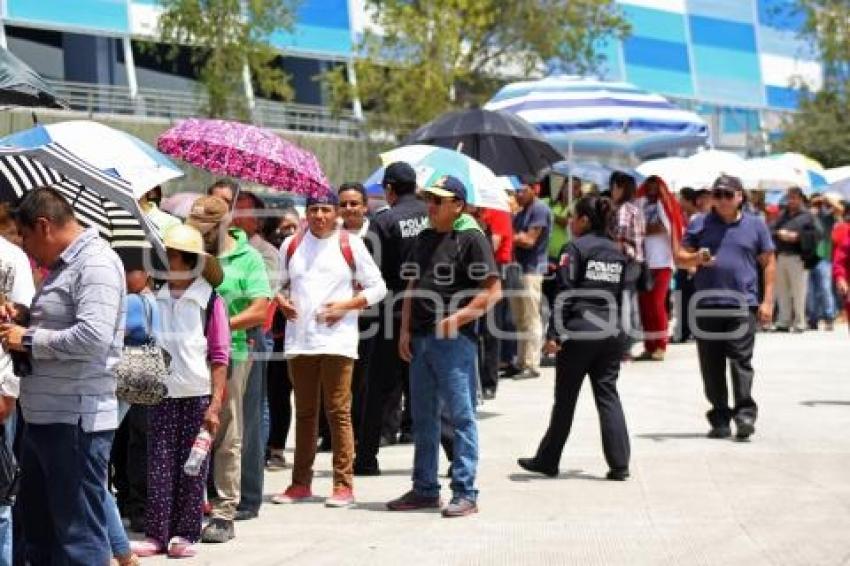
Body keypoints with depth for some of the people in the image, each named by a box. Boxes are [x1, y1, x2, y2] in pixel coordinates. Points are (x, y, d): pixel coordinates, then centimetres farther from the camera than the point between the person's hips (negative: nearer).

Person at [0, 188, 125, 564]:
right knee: (35, 529, 20)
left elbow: (93, 336, -27)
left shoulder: (96, 263, -15)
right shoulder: (62, 266, 17)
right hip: (42, 417, 11)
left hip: (76, 423, -11)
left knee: (78, 534, -5)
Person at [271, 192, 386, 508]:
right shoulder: (291, 245, 12)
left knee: (338, 411, -6)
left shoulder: (350, 245, 2)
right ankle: (301, 483, 16)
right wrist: (282, 302, 0)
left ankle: (343, 484, -2)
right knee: (304, 412, 9)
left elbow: (377, 288, 4)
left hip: (337, 341, -3)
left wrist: (345, 306, -9)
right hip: (299, 340, 3)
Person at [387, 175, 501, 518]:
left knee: (461, 416, -4)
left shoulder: (471, 239, -7)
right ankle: (425, 489, 22)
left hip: (455, 339, -8)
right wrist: (405, 330, 11)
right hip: (420, 339, 8)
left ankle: (464, 493, -1)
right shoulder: (424, 239, 15)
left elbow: (493, 291, -12)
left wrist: (459, 317, -19)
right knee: (423, 417, 13)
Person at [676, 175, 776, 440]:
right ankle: (720, 419, 11)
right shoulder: (700, 224, 11)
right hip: (707, 306, 2)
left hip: (742, 304, -2)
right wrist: (697, 258, -11)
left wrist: (767, 301, 3)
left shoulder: (755, 225, 9)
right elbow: (681, 257, 12)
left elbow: (769, 263, 10)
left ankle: (745, 413, -10)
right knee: (711, 366, 4)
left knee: (741, 361, -11)